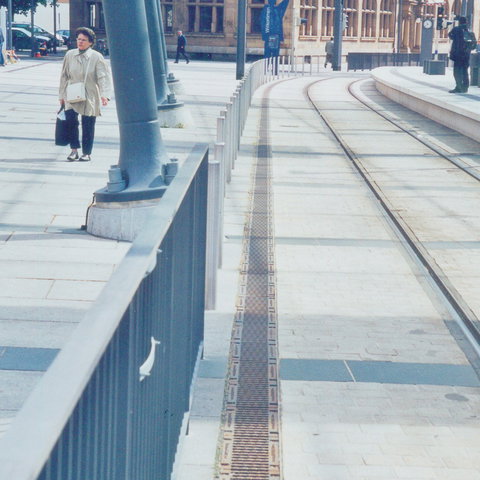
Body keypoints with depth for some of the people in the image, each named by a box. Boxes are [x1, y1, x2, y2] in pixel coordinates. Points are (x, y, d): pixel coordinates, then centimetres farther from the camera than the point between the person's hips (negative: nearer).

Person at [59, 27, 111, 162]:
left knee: (88, 125, 1)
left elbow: (104, 77, -10)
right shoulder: (70, 55, 6)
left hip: (90, 97, -2)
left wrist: (104, 95, -24)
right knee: (70, 119, -16)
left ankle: (86, 153, 17)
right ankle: (74, 149, -1)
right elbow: (64, 76, 13)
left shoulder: (97, 57, -4)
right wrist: (62, 95, 12)